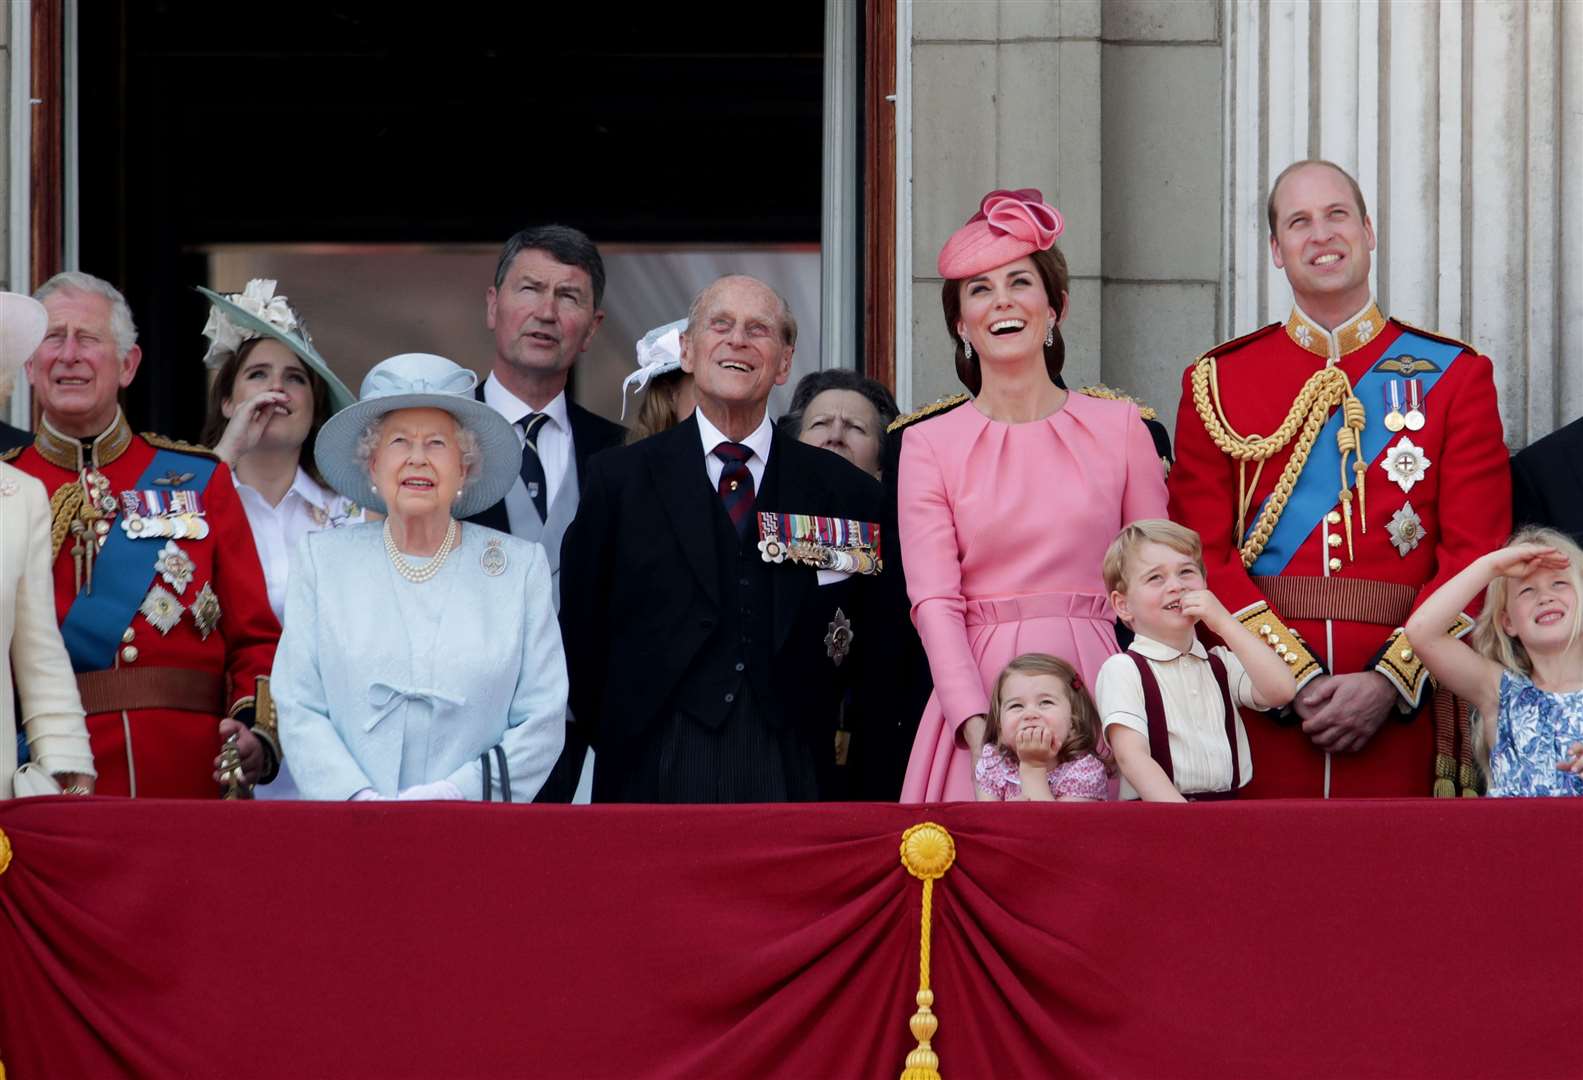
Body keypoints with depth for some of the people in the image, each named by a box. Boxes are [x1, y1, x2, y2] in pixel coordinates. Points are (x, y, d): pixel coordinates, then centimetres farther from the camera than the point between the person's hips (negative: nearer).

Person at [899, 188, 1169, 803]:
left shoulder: (1119, 427, 8)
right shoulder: (928, 445, 5)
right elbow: (933, 599, -3)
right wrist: (978, 725, -16)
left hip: (1095, 689, 1)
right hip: (980, 689, -1)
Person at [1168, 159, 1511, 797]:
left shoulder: (1454, 376, 6)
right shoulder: (1216, 383, 8)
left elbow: (1477, 551, 0)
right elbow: (1204, 555, 1)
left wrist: (1389, 682, -13)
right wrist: (1298, 678, -12)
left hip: (1402, 714, 0)